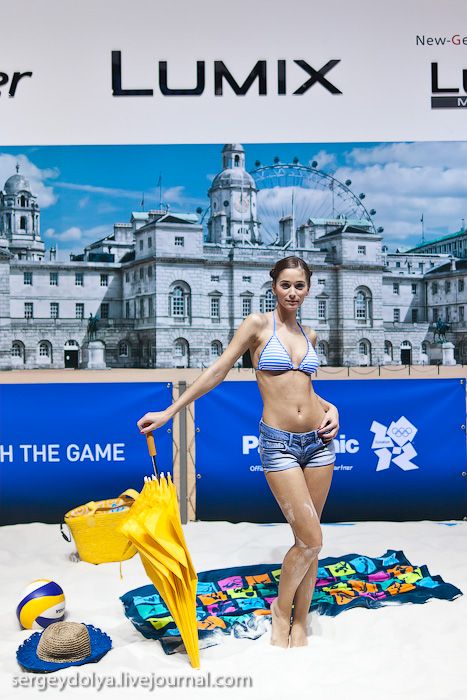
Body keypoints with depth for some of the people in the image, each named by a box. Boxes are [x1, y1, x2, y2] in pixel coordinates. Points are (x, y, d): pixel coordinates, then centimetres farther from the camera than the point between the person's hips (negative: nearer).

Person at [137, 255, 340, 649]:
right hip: (279, 442, -5)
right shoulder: (258, 324, -4)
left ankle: (300, 624, 24)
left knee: (309, 539, 9)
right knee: (310, 539, -7)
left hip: (318, 439, 5)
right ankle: (282, 610, 19)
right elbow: (218, 371, -6)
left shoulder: (309, 335, 12)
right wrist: (170, 412, -9)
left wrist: (330, 408, 7)